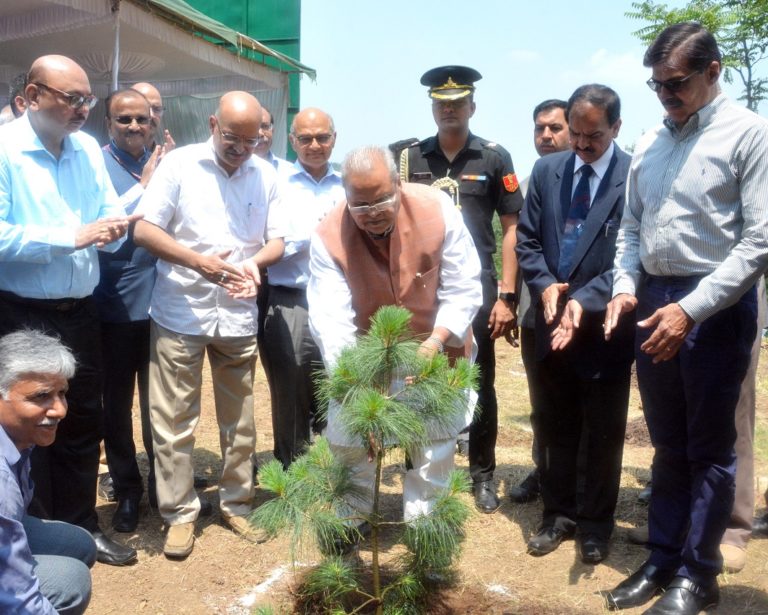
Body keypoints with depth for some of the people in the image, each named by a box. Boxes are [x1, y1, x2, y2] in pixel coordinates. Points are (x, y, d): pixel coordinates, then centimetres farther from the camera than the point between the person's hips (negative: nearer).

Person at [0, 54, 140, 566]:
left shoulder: (88, 148, 7)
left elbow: (113, 217, 4)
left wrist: (111, 230, -18)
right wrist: (74, 237, -25)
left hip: (79, 312, 6)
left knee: (83, 423, 15)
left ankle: (81, 527, 32)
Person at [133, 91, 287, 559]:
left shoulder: (267, 175, 4)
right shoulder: (179, 164, -4)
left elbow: (277, 240, 5)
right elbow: (143, 230, -8)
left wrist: (255, 262, -18)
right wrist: (200, 262, -20)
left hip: (239, 315, 3)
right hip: (180, 313, -2)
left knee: (240, 420, 11)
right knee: (173, 420, 3)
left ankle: (237, 503, 27)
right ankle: (180, 513, 17)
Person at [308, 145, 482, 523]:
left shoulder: (438, 210, -22)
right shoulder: (328, 237, -23)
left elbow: (464, 289, -16)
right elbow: (331, 317, -29)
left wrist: (436, 341, -28)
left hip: (434, 346, 0)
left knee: (438, 435, 8)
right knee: (344, 435, 5)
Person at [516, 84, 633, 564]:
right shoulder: (547, 170, 5)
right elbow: (527, 240, 6)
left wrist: (585, 300, -22)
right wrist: (545, 285, -11)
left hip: (606, 326, -4)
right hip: (551, 322, 4)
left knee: (604, 432, 11)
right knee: (554, 428, 15)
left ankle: (595, 524, 28)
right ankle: (558, 514, 32)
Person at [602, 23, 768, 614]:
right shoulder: (650, 143, 11)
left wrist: (691, 309, -19)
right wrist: (625, 287, -2)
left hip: (716, 308, -5)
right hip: (653, 303, 6)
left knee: (708, 451, 7)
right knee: (667, 447, 15)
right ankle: (662, 560, 28)